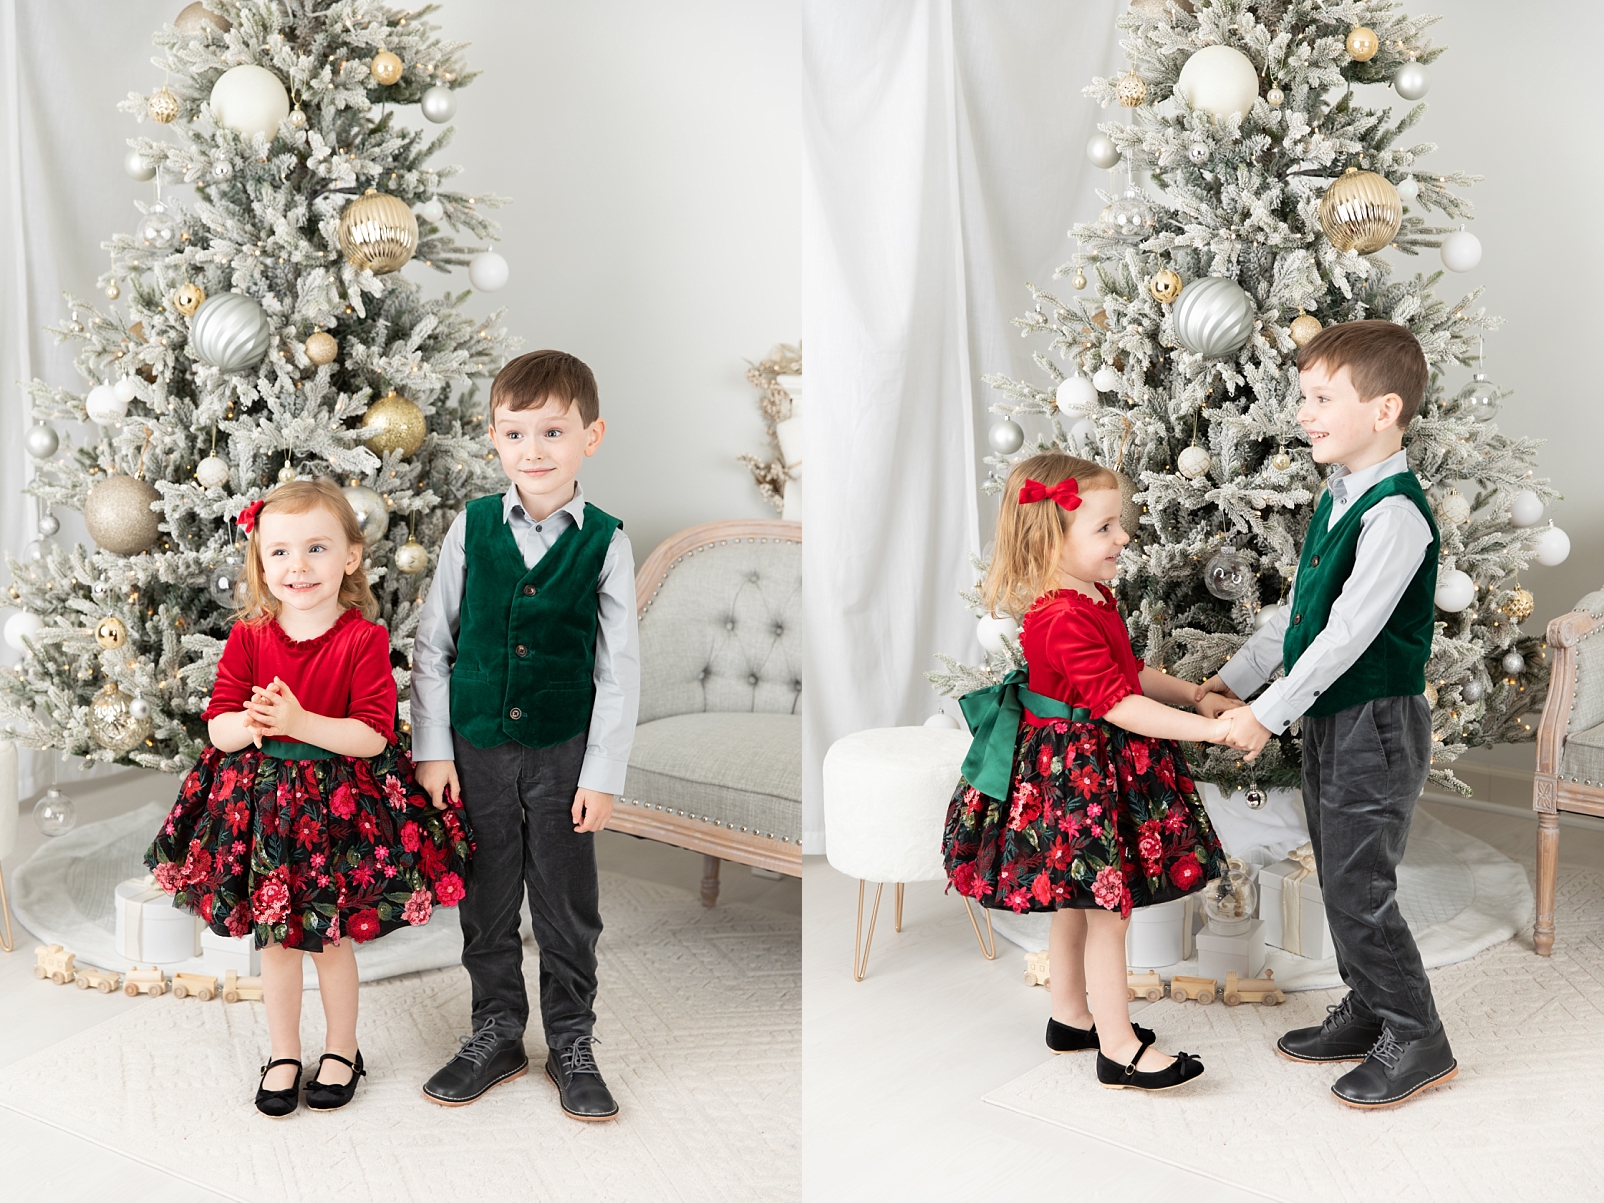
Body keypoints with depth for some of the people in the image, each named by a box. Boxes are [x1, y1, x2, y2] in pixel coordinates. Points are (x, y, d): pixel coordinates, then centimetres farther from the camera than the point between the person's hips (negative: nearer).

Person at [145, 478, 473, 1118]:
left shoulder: (364, 638, -12)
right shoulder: (248, 636, -3)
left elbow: (372, 735, -16)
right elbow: (218, 727, -4)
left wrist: (300, 721, -28)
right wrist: (249, 724, -27)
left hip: (339, 803, -3)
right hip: (260, 801, 3)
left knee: (332, 936, 7)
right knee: (272, 934, 12)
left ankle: (341, 1048, 29)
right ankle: (283, 1052, 30)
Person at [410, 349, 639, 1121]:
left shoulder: (605, 541, -5)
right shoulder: (472, 527, -2)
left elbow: (619, 667, -3)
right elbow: (431, 644, 3)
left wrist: (602, 773, -6)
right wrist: (432, 749, -1)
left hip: (562, 752, -1)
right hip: (476, 749, 1)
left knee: (567, 907, 8)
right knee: (486, 903, 12)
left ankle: (571, 1046, 24)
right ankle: (497, 1035, 28)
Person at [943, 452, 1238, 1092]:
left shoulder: (1094, 597, 6)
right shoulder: (1065, 620, -28)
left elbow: (1134, 671, 18)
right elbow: (1119, 704, -29)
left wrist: (1198, 694, 11)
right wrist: (1211, 729, -28)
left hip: (1080, 765, 10)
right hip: (1078, 769, -10)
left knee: (1075, 900, 20)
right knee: (1108, 904, -2)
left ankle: (1072, 1017, 34)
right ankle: (1118, 1048, 7)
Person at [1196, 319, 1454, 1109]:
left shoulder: (1395, 513, -21)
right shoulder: (1337, 500, 9)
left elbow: (1347, 633, -25)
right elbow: (1296, 608, 15)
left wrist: (1269, 714, -22)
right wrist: (1233, 680, 9)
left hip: (1376, 724, -9)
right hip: (1327, 720, 9)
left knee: (1359, 890, -4)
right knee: (1340, 880, 17)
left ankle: (1417, 1042, 10)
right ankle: (1368, 1011, 32)